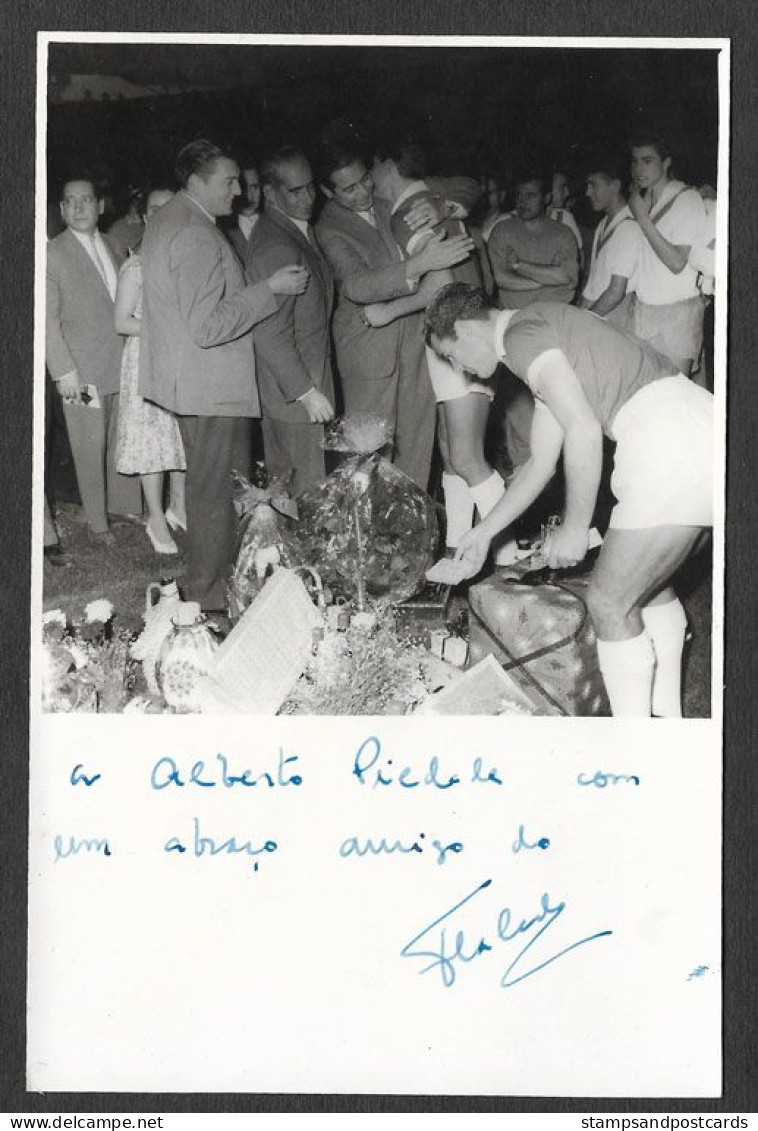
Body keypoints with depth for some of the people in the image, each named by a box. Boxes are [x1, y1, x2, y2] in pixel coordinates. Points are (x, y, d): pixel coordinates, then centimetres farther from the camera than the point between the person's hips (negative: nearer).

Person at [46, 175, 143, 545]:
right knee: (90, 448, 1)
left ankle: (125, 507, 23)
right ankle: (97, 523, 10)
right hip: (84, 369, -5)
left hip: (124, 365, 5)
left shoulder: (115, 248, 14)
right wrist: (64, 371, -13)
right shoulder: (52, 254, -4)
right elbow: (48, 319, -7)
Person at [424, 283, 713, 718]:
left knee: (611, 603, 1)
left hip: (673, 457, -10)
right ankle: (666, 712, 37)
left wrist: (575, 529, -7)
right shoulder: (547, 331, 26)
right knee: (649, 583, 27)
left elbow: (584, 430, -17)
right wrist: (485, 532, 35)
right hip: (707, 433, 10)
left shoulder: (522, 334, -5)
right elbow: (541, 464, 31)